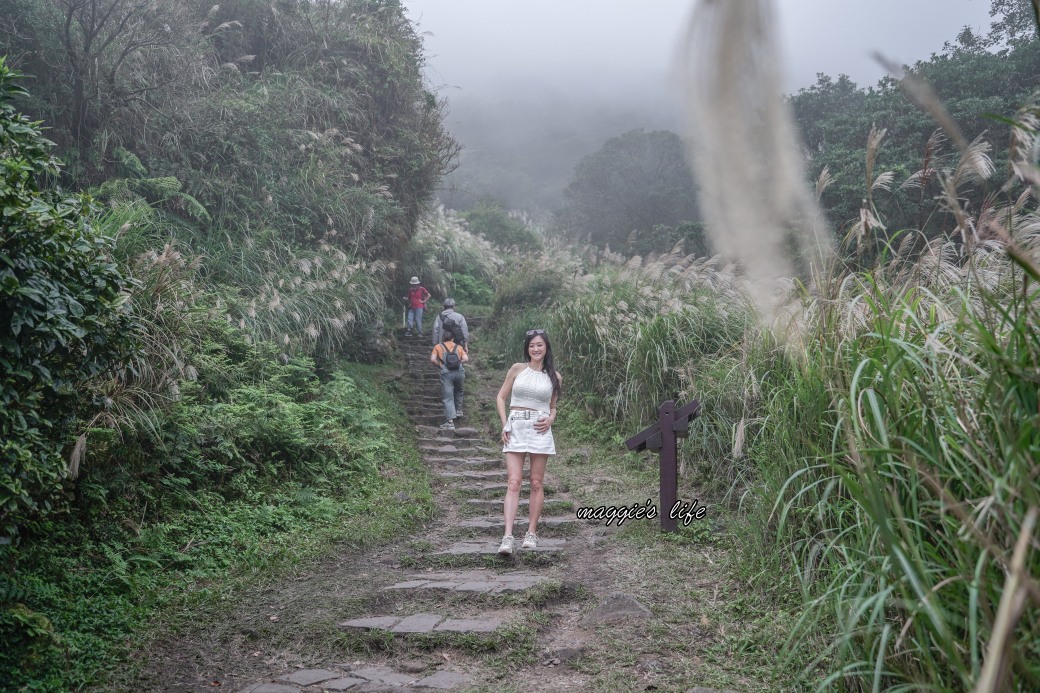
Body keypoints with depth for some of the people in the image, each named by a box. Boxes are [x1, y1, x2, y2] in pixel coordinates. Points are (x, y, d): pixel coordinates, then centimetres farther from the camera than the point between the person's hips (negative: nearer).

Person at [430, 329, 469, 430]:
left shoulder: (438, 346, 16)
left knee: (448, 398, -3)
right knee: (458, 391, 33)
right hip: (459, 372, 2)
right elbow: (466, 358, 5)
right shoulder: (458, 347, 19)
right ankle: (458, 410, 35)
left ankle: (450, 422, -11)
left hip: (446, 373, -2)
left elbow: (432, 359, 3)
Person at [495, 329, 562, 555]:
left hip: (540, 430, 1)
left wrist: (550, 419, -3)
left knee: (536, 483, 5)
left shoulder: (554, 377, 9)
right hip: (516, 428, -1)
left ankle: (532, 533, 13)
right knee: (513, 483, -8)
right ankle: (508, 537, -14)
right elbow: (501, 397, 9)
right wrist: (504, 424, -3)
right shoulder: (517, 369, 5)